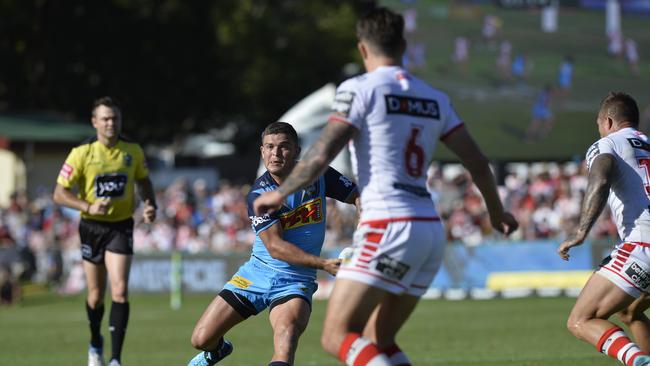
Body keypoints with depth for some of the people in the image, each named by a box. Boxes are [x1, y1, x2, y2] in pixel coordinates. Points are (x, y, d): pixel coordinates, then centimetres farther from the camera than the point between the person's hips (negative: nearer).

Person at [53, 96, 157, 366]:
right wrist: (88, 207, -24)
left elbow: (143, 182, 15)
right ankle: (95, 344, 39)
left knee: (120, 291, -15)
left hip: (121, 226, 0)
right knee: (96, 294, 10)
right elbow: (59, 194, -10)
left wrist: (150, 205, -4)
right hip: (92, 227, 0)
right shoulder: (81, 153, -11)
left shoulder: (133, 151, -3)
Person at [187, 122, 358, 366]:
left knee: (287, 329, -35)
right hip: (258, 272, 1)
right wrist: (322, 263, -30)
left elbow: (358, 197, 6)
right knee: (201, 339, 2)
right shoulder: (258, 194, -12)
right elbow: (274, 246, -20)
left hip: (295, 280, -1)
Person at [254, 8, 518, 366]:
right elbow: (477, 163, 16)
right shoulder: (435, 98, 15)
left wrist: (280, 194, 7)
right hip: (431, 230, 7)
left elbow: (321, 154, -9)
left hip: (388, 228, -7)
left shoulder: (360, 88, -3)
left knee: (337, 336, -7)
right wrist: (497, 212, 33)